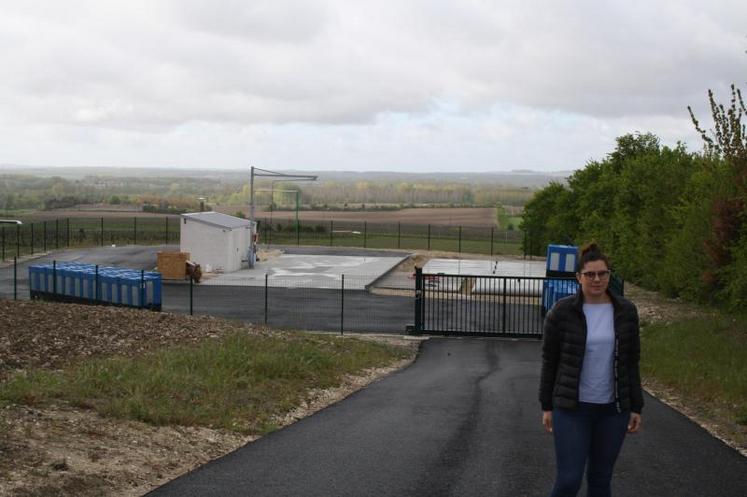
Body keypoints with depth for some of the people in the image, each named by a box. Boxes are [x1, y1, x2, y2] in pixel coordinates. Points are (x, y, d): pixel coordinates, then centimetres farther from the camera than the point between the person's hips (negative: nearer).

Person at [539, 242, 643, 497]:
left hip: (612, 408, 3)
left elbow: (631, 362, 4)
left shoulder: (626, 311, -1)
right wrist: (547, 406, -2)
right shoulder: (562, 311, -9)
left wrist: (636, 407, 2)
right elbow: (549, 360, -3)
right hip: (572, 408, -3)